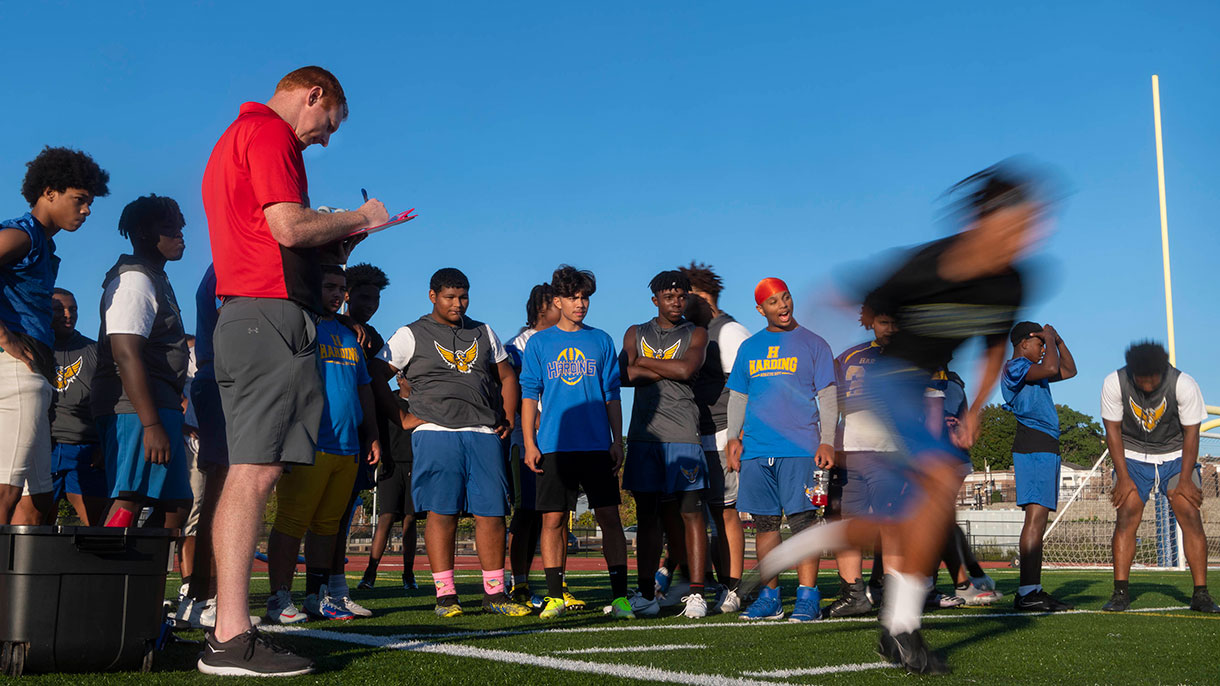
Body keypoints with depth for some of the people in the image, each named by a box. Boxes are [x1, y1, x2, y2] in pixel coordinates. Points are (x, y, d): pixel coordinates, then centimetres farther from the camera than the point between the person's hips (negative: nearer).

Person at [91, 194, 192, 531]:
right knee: (129, 502, -16)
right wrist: (151, 424, -25)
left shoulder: (156, 280, 23)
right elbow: (125, 354, -20)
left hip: (159, 408, 10)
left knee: (175, 506, 8)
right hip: (136, 410, -10)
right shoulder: (134, 280, -9)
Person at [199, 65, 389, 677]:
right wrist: (360, 218, 0)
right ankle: (231, 638, -16)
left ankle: (227, 630, 7)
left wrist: (327, 250, 21)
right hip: (272, 314, -10)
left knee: (247, 475, 7)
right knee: (255, 473, -14)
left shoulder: (234, 138, 28)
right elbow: (289, 227, -15)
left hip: (241, 317, 10)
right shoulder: (270, 133, -4)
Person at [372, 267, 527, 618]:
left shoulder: (484, 333, 20)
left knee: (492, 512, -1)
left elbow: (507, 376, 26)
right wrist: (403, 418, -3)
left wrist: (508, 418, 13)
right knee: (441, 513, -6)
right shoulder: (410, 335, 6)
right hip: (435, 433, -4)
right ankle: (445, 594, 0)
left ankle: (494, 593, 5)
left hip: (484, 435, 4)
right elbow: (376, 376, 3)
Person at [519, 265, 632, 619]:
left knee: (609, 516, -3)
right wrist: (529, 443, -2)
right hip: (554, 445, -1)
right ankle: (554, 596, 7)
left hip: (597, 444, 1)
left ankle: (619, 595, 1)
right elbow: (529, 394, 6)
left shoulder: (601, 341, 11)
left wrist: (617, 441, 5)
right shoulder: (539, 343, 8)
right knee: (553, 519, 0)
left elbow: (612, 395, 11)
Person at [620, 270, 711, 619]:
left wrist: (644, 362, 0)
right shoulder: (636, 334, 17)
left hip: (683, 435, -2)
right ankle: (646, 593, 9)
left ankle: (696, 593, -1)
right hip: (643, 433, 3)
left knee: (691, 513, -5)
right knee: (648, 514, 5)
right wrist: (669, 370, -5)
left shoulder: (695, 334, 9)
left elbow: (687, 370, -10)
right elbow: (624, 374, 0)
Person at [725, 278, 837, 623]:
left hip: (800, 448, -4)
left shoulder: (813, 344, 7)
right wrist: (733, 437, 8)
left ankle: (808, 597, -5)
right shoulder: (749, 348, 17)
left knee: (803, 519, -7)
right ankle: (769, 597, 13)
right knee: (765, 522, 6)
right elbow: (737, 397, 20)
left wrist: (827, 442, -6)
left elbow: (828, 397, 3)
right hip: (756, 449, 4)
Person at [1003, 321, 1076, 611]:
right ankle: (1027, 593, -21)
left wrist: (1058, 340, 22)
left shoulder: (1033, 371, 25)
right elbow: (1051, 368, -21)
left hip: (1046, 446, 11)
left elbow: (1069, 370, 35)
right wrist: (1049, 339, -4)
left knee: (1039, 517, 8)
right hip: (1033, 443, -11)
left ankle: (1033, 589, 9)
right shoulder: (1014, 367, -6)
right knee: (1036, 516, -16)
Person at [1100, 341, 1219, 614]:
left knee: (1190, 516, -10)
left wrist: (1185, 479, -15)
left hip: (1176, 456, 0)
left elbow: (1191, 433, -12)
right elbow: (1113, 430, -10)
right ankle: (1121, 593, -10)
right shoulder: (1113, 384, -20)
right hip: (1132, 456, 0)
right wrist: (1123, 477, -13)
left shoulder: (1184, 384, -22)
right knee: (1126, 517, -12)